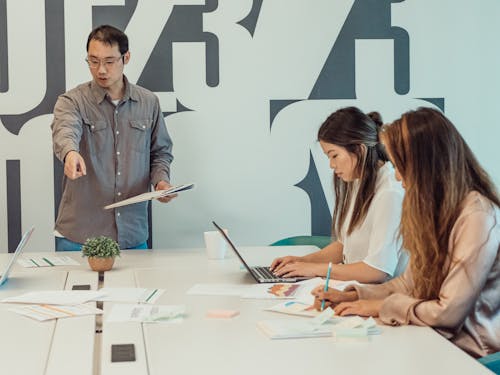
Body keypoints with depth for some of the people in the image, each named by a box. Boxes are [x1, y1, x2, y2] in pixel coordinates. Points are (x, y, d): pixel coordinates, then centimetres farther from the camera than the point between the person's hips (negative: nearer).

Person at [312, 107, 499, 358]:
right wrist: (352, 296, 4)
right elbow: (410, 283, 15)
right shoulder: (436, 208, 10)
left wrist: (381, 306, -10)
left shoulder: (478, 217, -20)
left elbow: (448, 313, -20)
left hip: (467, 352, -7)